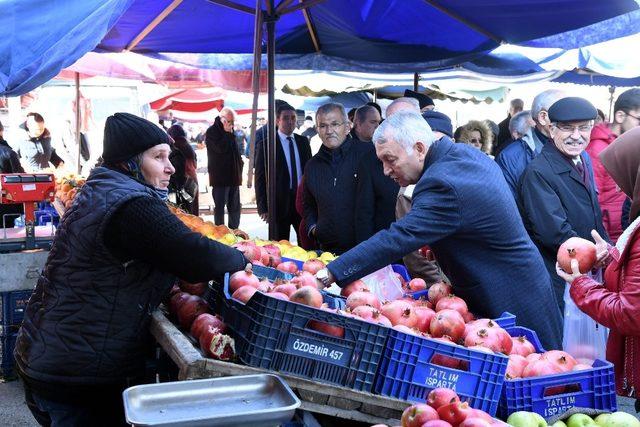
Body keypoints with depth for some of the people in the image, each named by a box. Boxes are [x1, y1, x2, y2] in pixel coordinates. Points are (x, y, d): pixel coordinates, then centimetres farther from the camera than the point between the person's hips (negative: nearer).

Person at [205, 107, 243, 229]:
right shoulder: (212, 132, -8)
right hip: (220, 177, -7)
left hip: (234, 176, 7)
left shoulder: (229, 131, 14)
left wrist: (240, 163, 13)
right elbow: (220, 148, -23)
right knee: (220, 207, -1)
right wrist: (227, 133, -15)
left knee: (235, 207, 11)